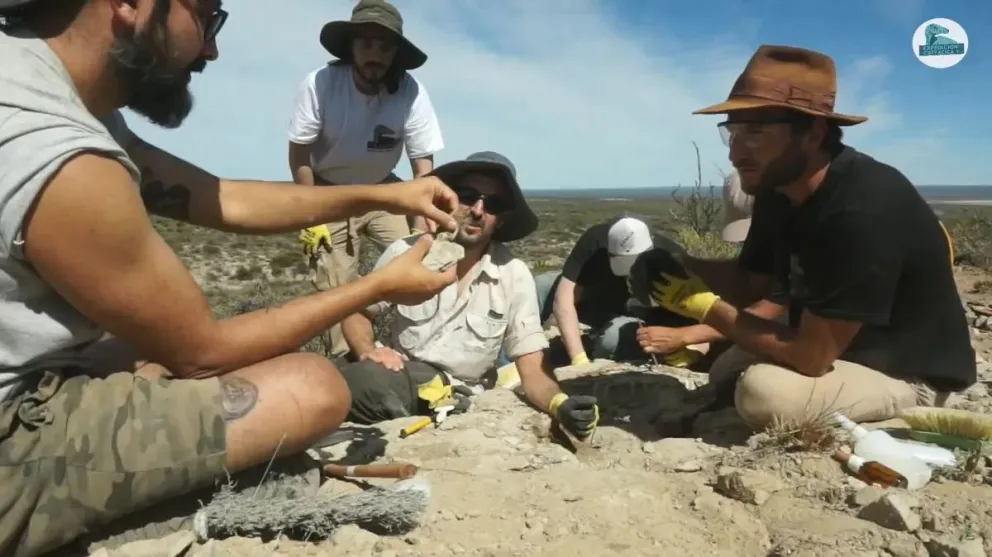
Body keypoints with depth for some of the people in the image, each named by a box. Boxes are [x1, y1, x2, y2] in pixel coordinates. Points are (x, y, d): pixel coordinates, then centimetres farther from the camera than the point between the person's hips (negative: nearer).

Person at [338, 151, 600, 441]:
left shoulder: (514, 275, -7)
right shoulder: (406, 253, -5)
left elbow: (532, 370, -8)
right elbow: (355, 312, 9)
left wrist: (560, 403, -30)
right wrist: (367, 351, -13)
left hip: (465, 402, 2)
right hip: (402, 384, -1)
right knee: (361, 381, -34)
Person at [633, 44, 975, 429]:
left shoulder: (862, 212, -33)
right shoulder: (779, 190, -5)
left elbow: (811, 356, -32)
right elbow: (749, 285, 2)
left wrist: (705, 307, -23)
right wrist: (676, 264, -17)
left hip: (909, 375, -8)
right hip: (835, 342, 8)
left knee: (763, 391, -31)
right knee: (726, 372, 15)